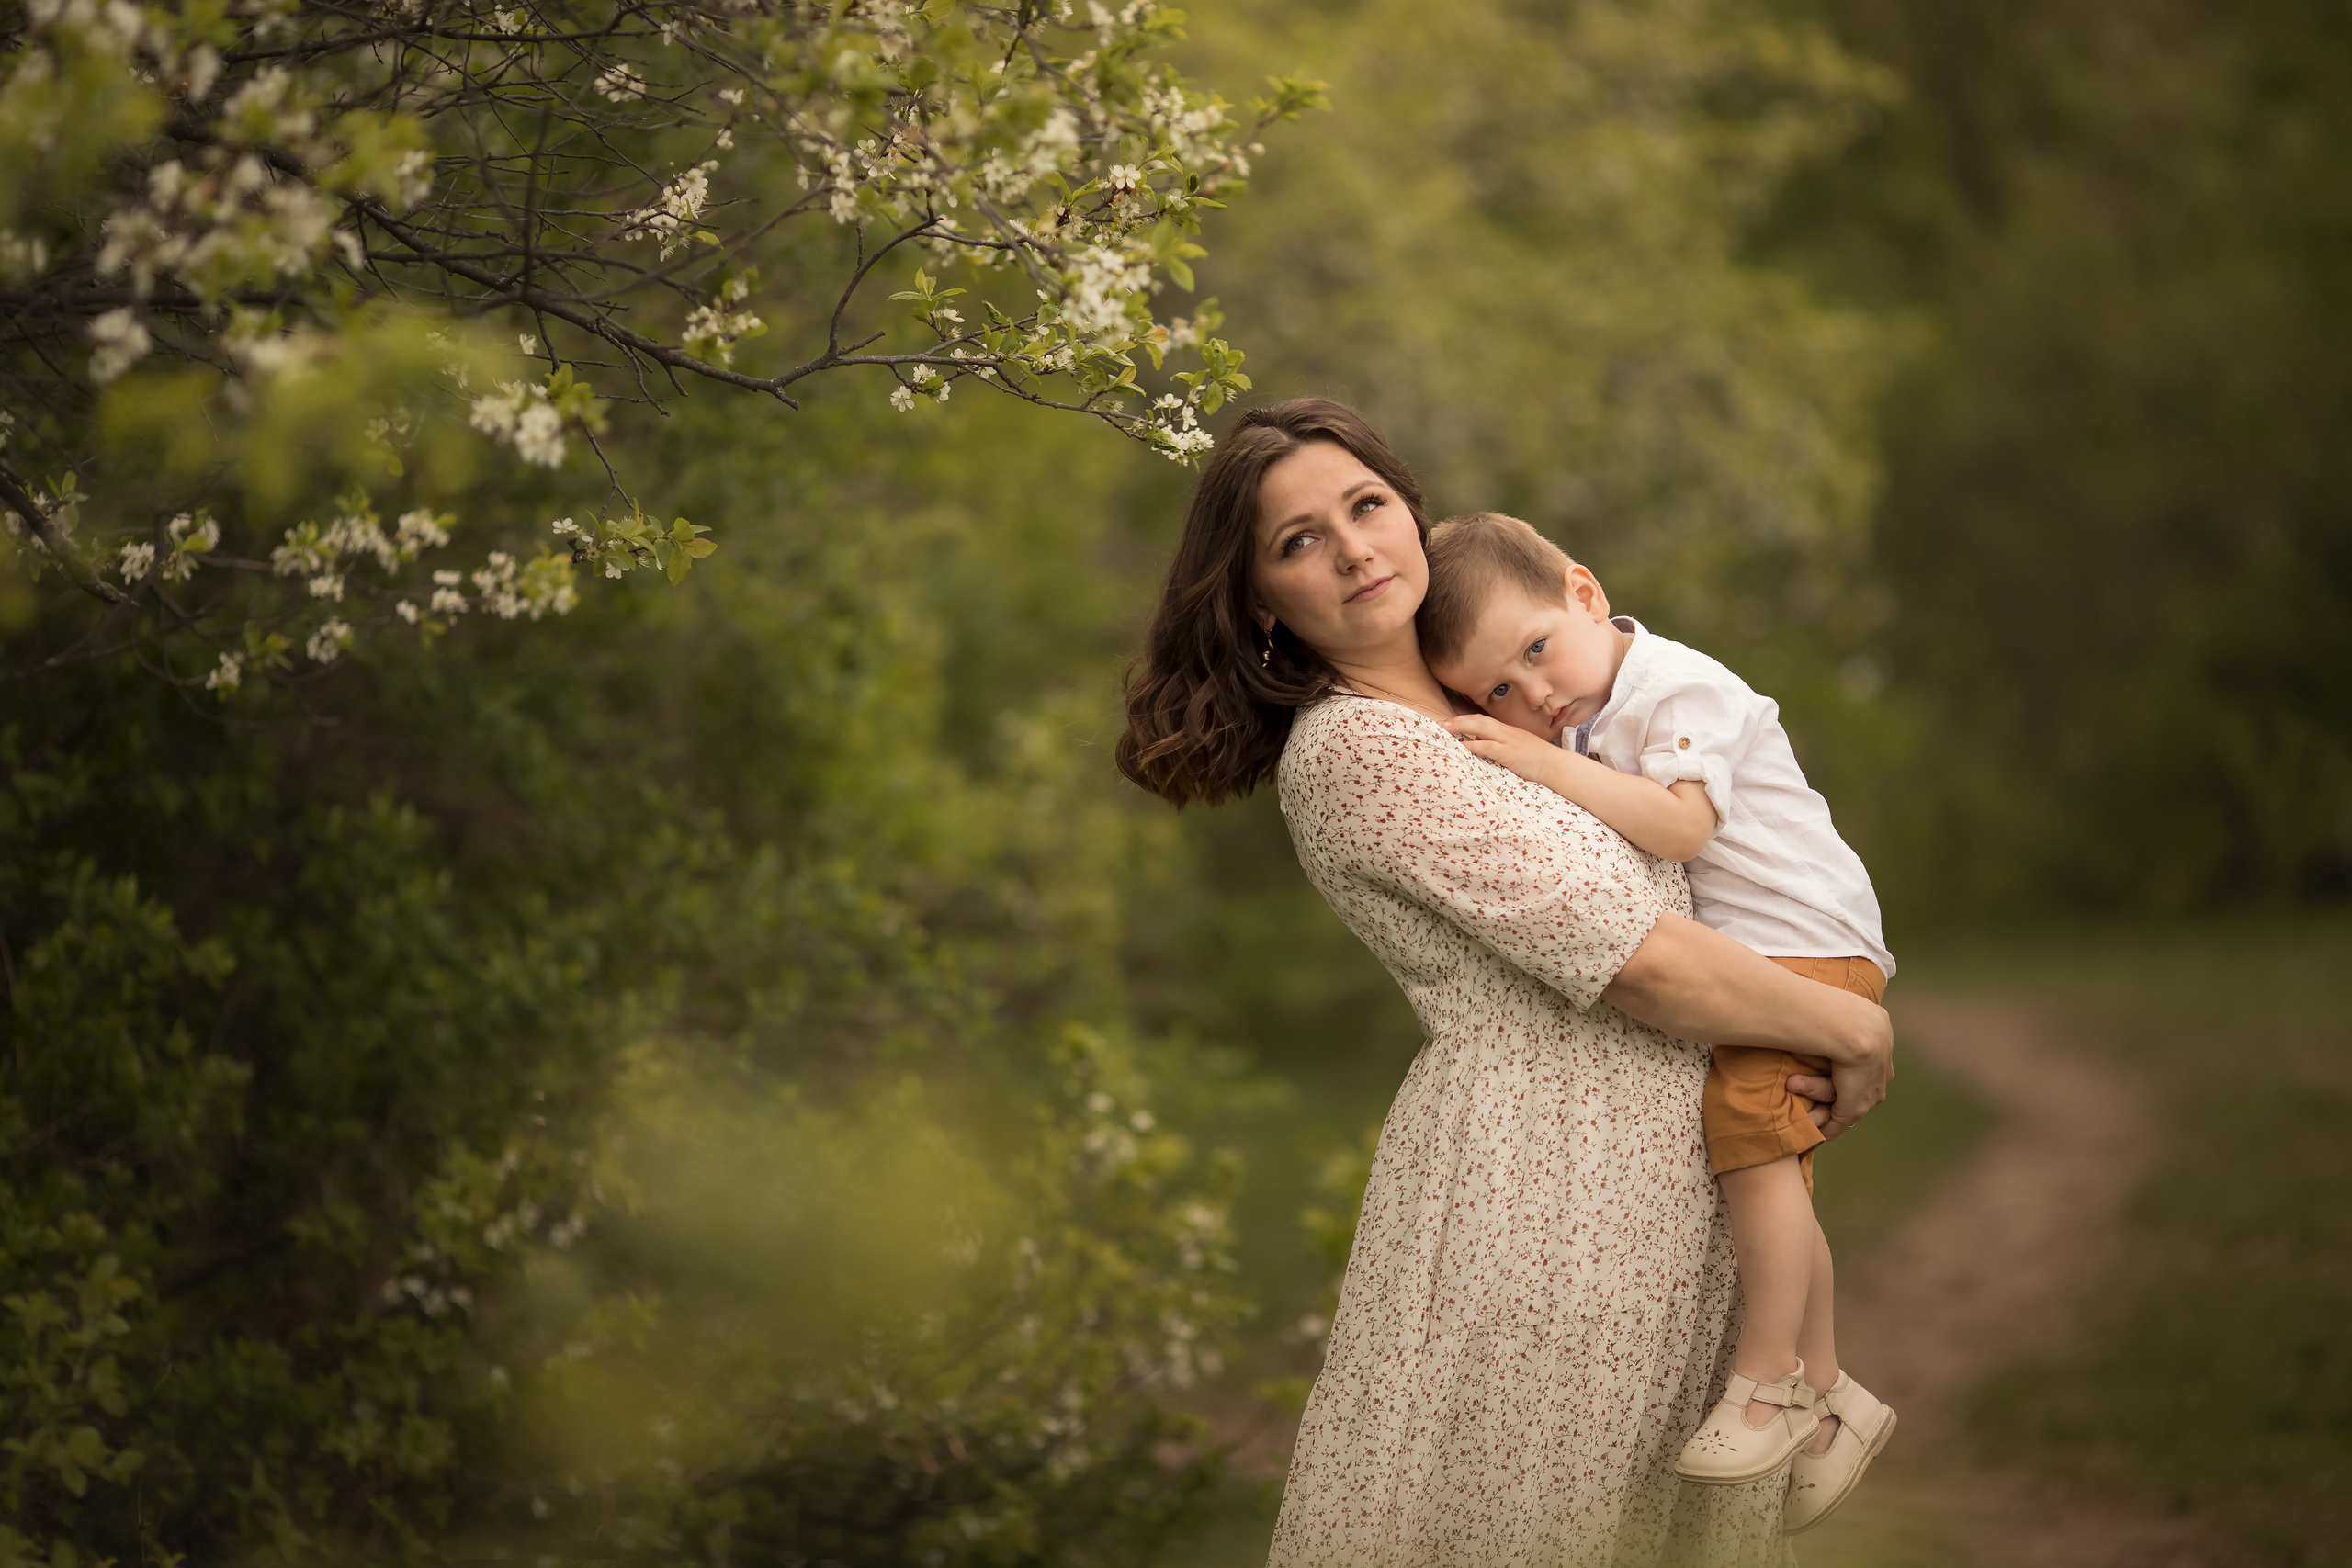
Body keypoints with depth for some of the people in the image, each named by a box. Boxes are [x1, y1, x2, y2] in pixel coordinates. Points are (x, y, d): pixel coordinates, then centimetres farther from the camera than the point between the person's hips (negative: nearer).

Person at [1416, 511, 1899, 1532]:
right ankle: (1828, 1394, 22)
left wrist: (1550, 766, -32)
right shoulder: (1572, 722, 10)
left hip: (1802, 946, -10)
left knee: (1749, 1142, -22)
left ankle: (1767, 1383, -13)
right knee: (1771, 1180, 13)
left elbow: (1680, 827, -32)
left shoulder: (1684, 690, -18)